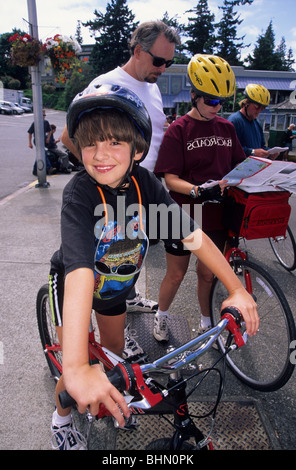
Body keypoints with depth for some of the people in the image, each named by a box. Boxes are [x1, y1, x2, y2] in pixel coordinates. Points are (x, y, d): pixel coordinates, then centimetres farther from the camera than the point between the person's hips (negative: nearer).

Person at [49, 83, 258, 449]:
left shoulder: (144, 183, -23)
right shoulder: (79, 193, -36)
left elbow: (193, 235, -22)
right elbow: (80, 271, -49)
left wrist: (236, 289, -26)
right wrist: (76, 368, -56)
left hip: (117, 284, 4)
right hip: (73, 285, -4)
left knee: (114, 348, 22)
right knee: (77, 376, 1)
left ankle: (110, 403, 55)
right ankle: (62, 419, 38)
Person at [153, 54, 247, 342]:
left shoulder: (226, 128, 7)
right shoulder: (178, 130, -9)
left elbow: (239, 166, 13)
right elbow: (170, 178, -16)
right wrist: (198, 190, -33)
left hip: (215, 216, 4)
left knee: (207, 274, 17)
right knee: (176, 275, 11)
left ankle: (206, 323, 39)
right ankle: (161, 315, 39)